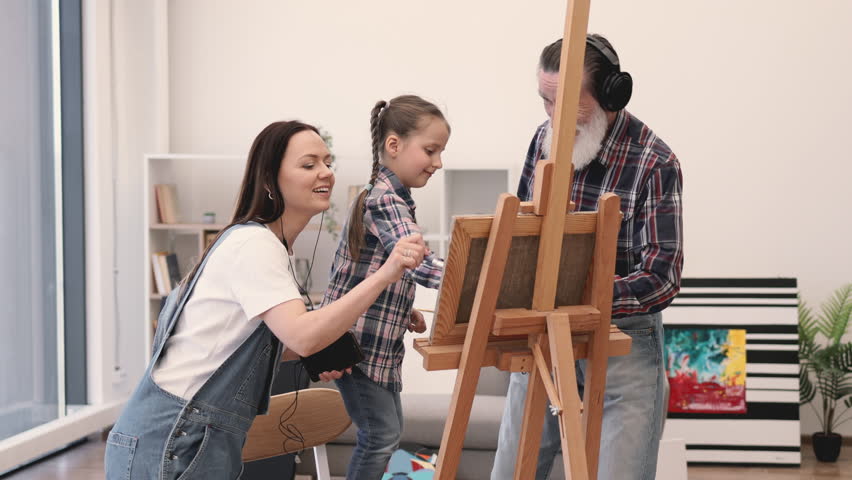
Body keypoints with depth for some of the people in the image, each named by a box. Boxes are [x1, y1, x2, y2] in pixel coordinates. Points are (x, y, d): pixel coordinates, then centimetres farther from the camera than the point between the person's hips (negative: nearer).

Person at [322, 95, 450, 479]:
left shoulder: (392, 198, 12)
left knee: (387, 431, 18)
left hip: (380, 344, 10)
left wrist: (403, 313, 10)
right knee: (381, 433, -5)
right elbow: (418, 263, -34)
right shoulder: (384, 201, -20)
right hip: (357, 342, -10)